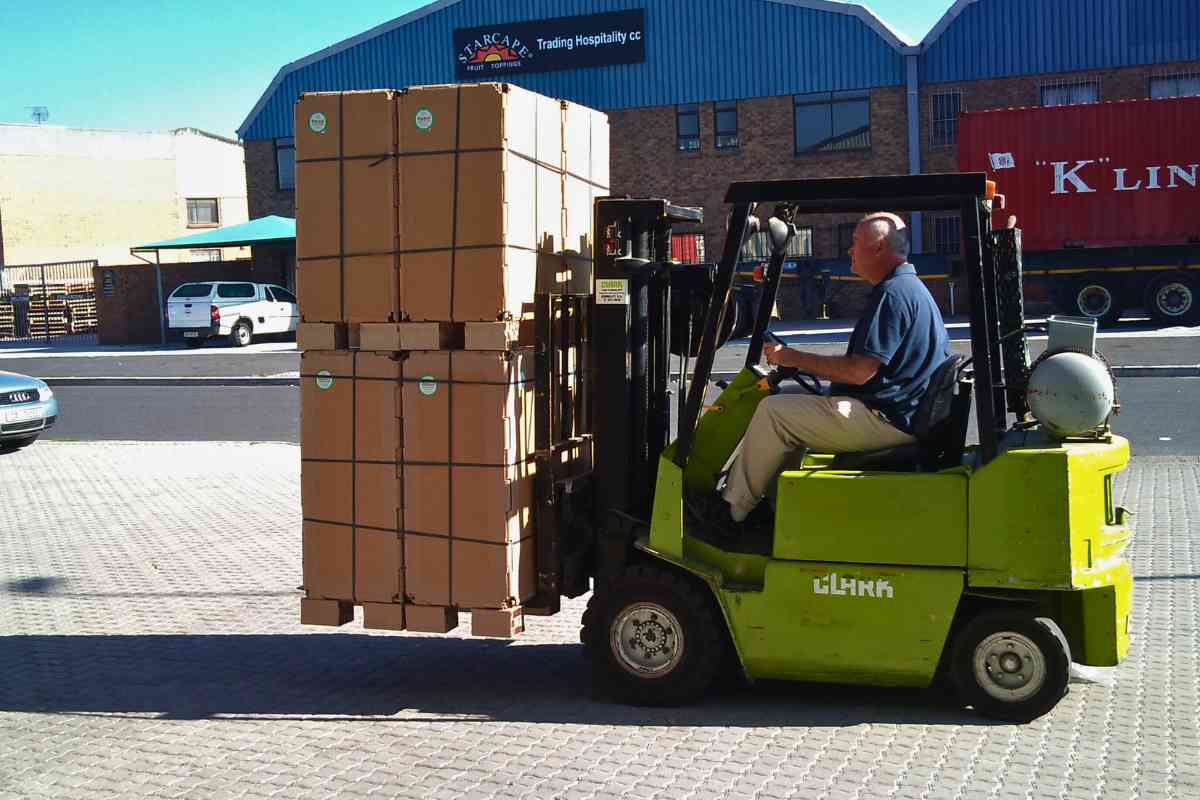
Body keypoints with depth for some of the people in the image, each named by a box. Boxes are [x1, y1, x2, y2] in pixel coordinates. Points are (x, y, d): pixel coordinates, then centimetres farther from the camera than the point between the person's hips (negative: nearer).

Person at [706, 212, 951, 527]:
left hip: (886, 420, -11)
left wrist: (795, 358, -12)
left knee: (773, 410, -11)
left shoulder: (893, 294, -17)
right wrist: (803, 364, 17)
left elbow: (859, 371, -24)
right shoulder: (909, 287, 18)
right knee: (788, 400, 19)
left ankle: (731, 508, -2)